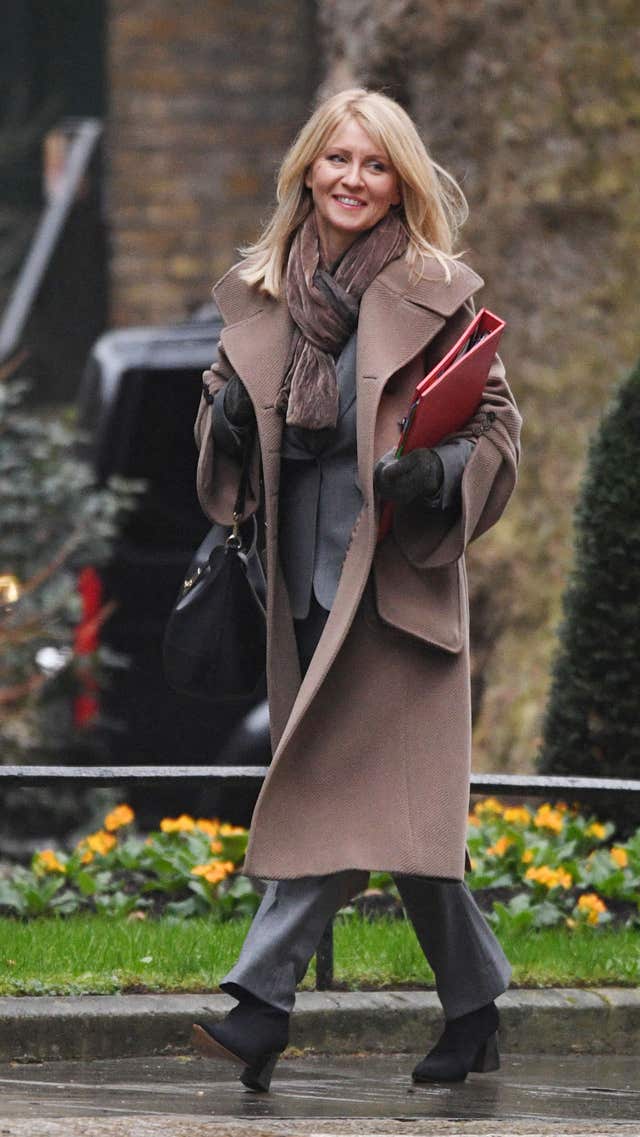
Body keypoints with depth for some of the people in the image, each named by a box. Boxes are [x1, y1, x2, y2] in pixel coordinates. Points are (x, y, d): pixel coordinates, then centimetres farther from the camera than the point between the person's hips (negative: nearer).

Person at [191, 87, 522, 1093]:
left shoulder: (434, 295, -2)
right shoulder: (261, 292, 11)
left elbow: (498, 422, 0)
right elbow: (224, 396, 23)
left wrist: (440, 472, -19)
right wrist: (228, 415, 0)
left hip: (395, 576, -5)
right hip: (305, 579, 5)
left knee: (349, 784, -14)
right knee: (393, 810, 8)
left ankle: (263, 1001, -18)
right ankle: (474, 1004, 17)